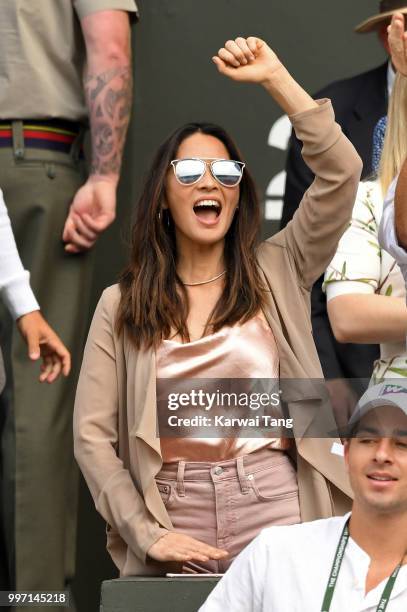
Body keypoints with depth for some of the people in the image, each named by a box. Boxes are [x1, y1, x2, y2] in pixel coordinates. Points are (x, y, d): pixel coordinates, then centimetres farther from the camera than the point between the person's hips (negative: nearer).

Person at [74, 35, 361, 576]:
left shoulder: (277, 274, 9)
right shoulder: (120, 307, 7)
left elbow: (342, 172, -3)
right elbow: (92, 435, 1)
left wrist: (275, 78, -7)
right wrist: (147, 533, -11)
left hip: (278, 518, 0)